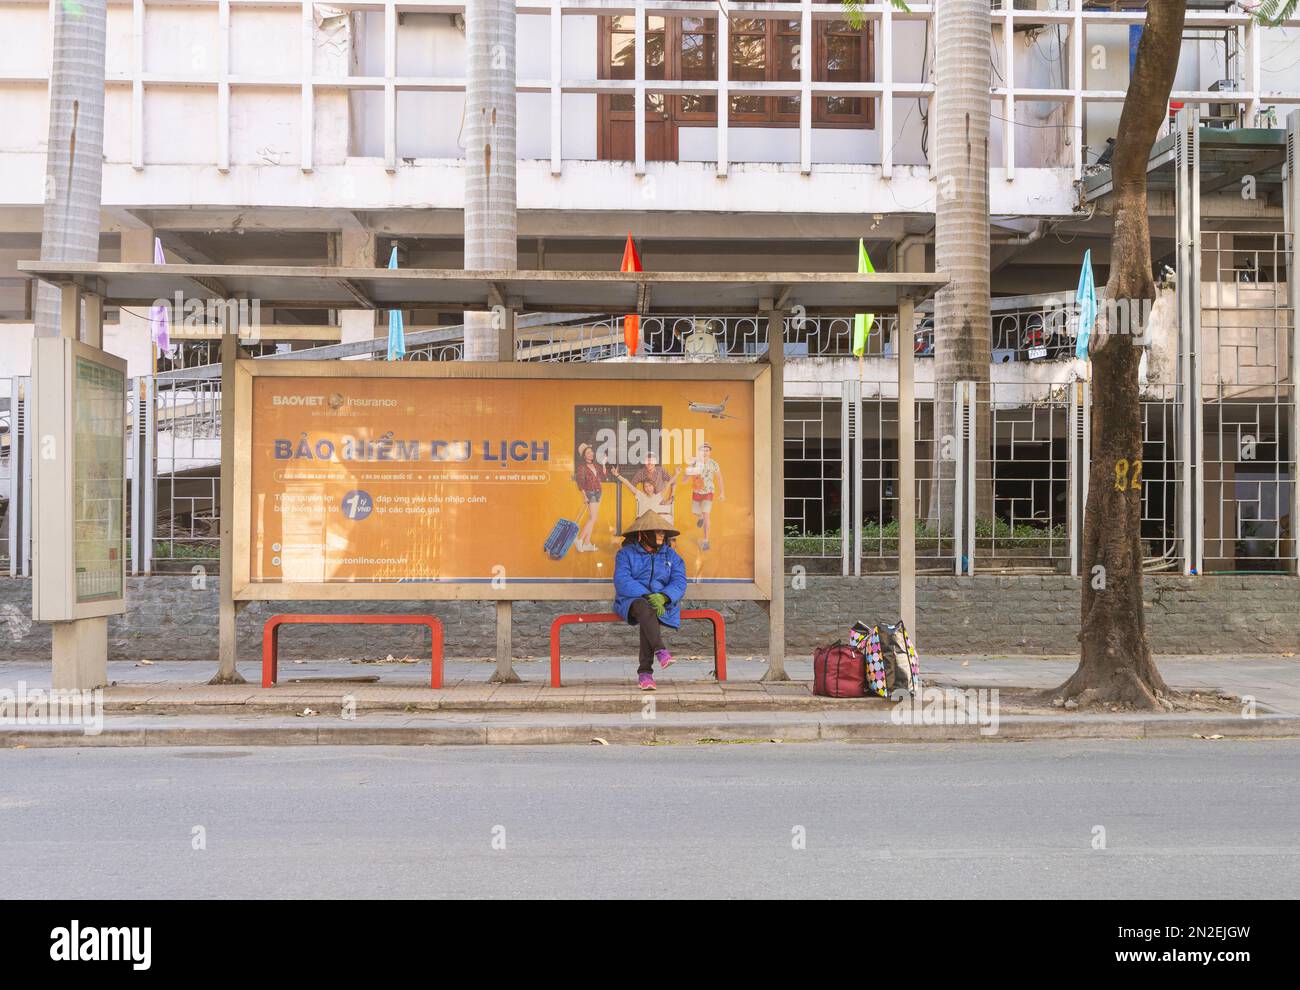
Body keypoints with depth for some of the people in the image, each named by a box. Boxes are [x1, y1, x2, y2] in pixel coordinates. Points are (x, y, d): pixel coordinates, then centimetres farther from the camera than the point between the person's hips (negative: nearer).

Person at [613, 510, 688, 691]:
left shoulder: (671, 555, 8)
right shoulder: (626, 554, 0)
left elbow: (679, 583, -4)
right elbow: (622, 581, -15)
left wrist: (662, 597, -25)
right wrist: (648, 597, -28)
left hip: (662, 602, 2)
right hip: (632, 600, -2)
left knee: (650, 617, -33)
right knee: (645, 609, -38)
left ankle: (644, 672, -32)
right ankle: (660, 650, -50)